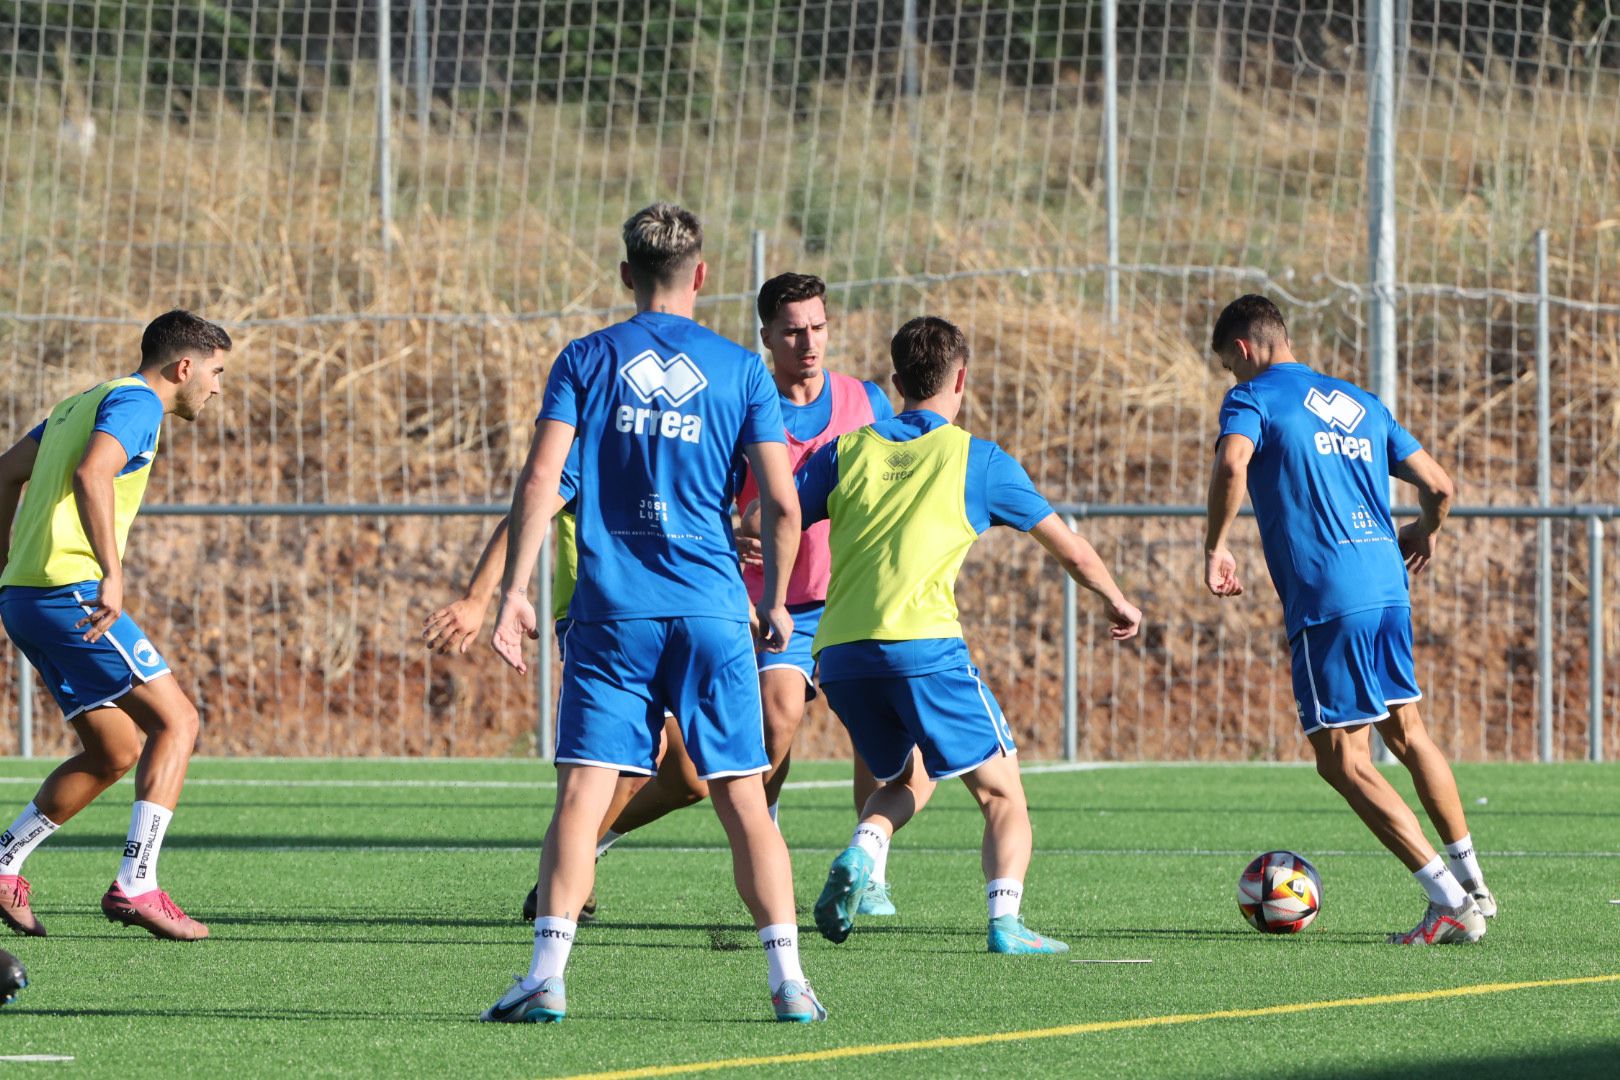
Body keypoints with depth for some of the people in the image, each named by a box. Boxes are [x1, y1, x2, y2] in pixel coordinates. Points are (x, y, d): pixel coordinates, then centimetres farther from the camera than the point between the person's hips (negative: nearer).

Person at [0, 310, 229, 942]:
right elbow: (91, 474, -25)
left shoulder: (83, 403, 23)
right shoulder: (136, 403, -7)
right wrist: (112, 574, -32)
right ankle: (136, 886, -15)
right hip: (70, 592, -10)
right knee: (176, 722, -8)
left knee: (116, 750, 14)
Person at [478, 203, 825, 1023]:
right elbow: (784, 503, 0)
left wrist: (514, 590, -4)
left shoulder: (586, 361, 4)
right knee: (744, 800, 5)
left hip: (611, 613, 0)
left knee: (582, 794, -3)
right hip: (713, 610, 1)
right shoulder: (740, 371, 5)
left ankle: (548, 974, -13)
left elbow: (540, 479, -6)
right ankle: (787, 977, 1)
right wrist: (775, 602, 13)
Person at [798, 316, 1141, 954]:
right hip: (924, 646, -4)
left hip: (839, 654, 4)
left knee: (899, 782, 27)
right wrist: (1116, 601, 33)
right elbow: (1070, 549, 17)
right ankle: (1005, 921, -13)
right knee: (1002, 794, 8)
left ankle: (860, 853, -3)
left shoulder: (846, 452, 16)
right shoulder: (977, 460, 9)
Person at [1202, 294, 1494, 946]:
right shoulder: (1362, 404, 19)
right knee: (1406, 732, 23)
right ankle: (1472, 885, 28)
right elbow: (1438, 484, 17)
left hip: (1327, 600, -7)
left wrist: (1215, 547, -11)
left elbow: (1232, 464, -23)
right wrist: (1424, 533, 38)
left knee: (1343, 761, -2)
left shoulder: (1253, 397, -1)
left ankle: (1450, 903, -8)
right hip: (1389, 587, 7)